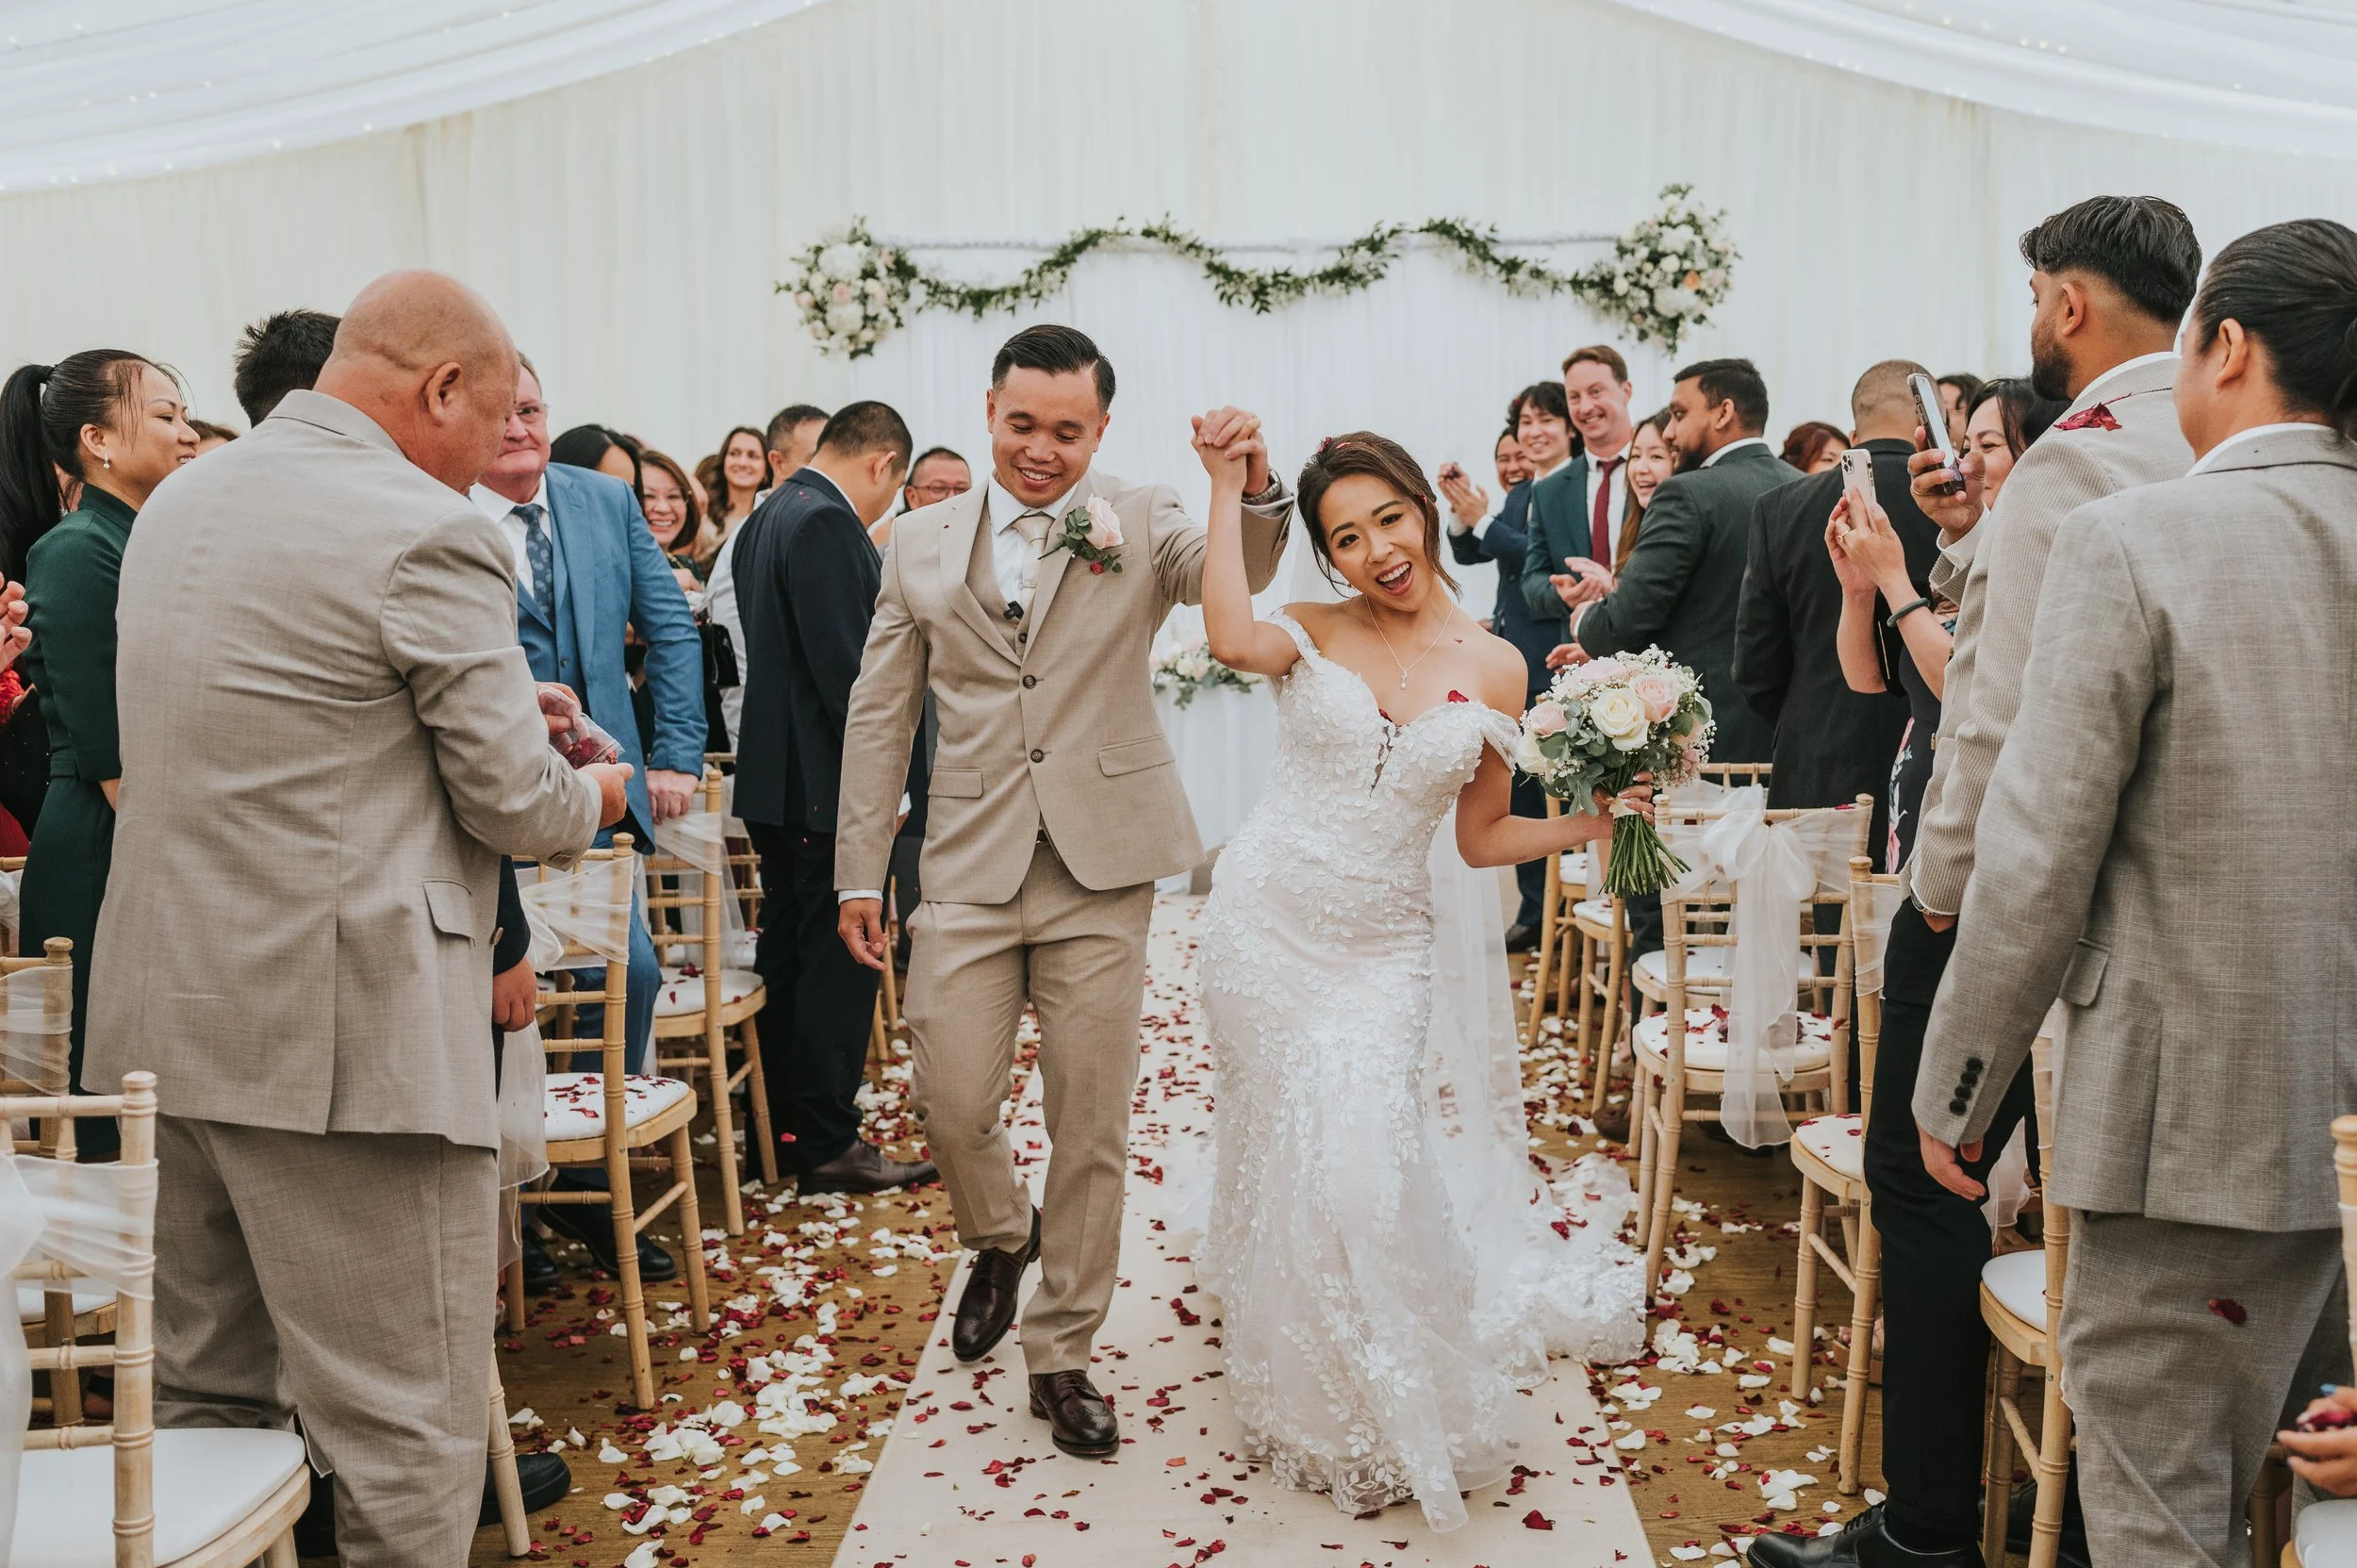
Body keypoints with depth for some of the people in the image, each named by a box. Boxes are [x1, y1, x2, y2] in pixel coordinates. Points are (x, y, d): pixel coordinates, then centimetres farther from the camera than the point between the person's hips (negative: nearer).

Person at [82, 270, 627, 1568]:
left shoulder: (178, 502, 13)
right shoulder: (424, 532, -14)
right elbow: (516, 801, -11)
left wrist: (500, 704, 24)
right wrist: (592, 795, 11)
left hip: (160, 1022, 9)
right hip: (339, 1035, -9)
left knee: (201, 1400, 21)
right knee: (402, 1433, 3)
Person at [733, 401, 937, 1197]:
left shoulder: (766, 517, 14)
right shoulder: (828, 523, -17)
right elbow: (846, 667, -23)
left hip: (774, 774, 10)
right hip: (829, 782, -10)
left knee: (788, 952, 16)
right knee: (839, 960, -2)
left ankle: (780, 1125, 26)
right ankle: (827, 1144, 6)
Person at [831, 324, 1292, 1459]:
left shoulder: (1140, 524, 2)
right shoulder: (920, 548, 7)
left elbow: (1241, 576, -17)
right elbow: (879, 717, 9)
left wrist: (1257, 486, -37)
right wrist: (858, 871, 6)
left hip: (1103, 866, -1)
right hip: (971, 865, 1)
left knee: (1091, 1124, 6)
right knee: (950, 1103, 0)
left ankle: (1061, 1354, 24)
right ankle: (1002, 1238, 35)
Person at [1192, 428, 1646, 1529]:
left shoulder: (1494, 667, 1)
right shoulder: (1311, 635, -3)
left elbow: (1483, 837, 6)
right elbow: (1231, 640, -29)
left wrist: (1587, 826, -9)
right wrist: (1226, 489, -22)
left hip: (1381, 949, 0)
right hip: (1266, 926, 0)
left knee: (1361, 1169, -7)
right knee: (1283, 1158, 8)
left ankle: (1389, 1413, 20)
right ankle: (1309, 1403, 33)